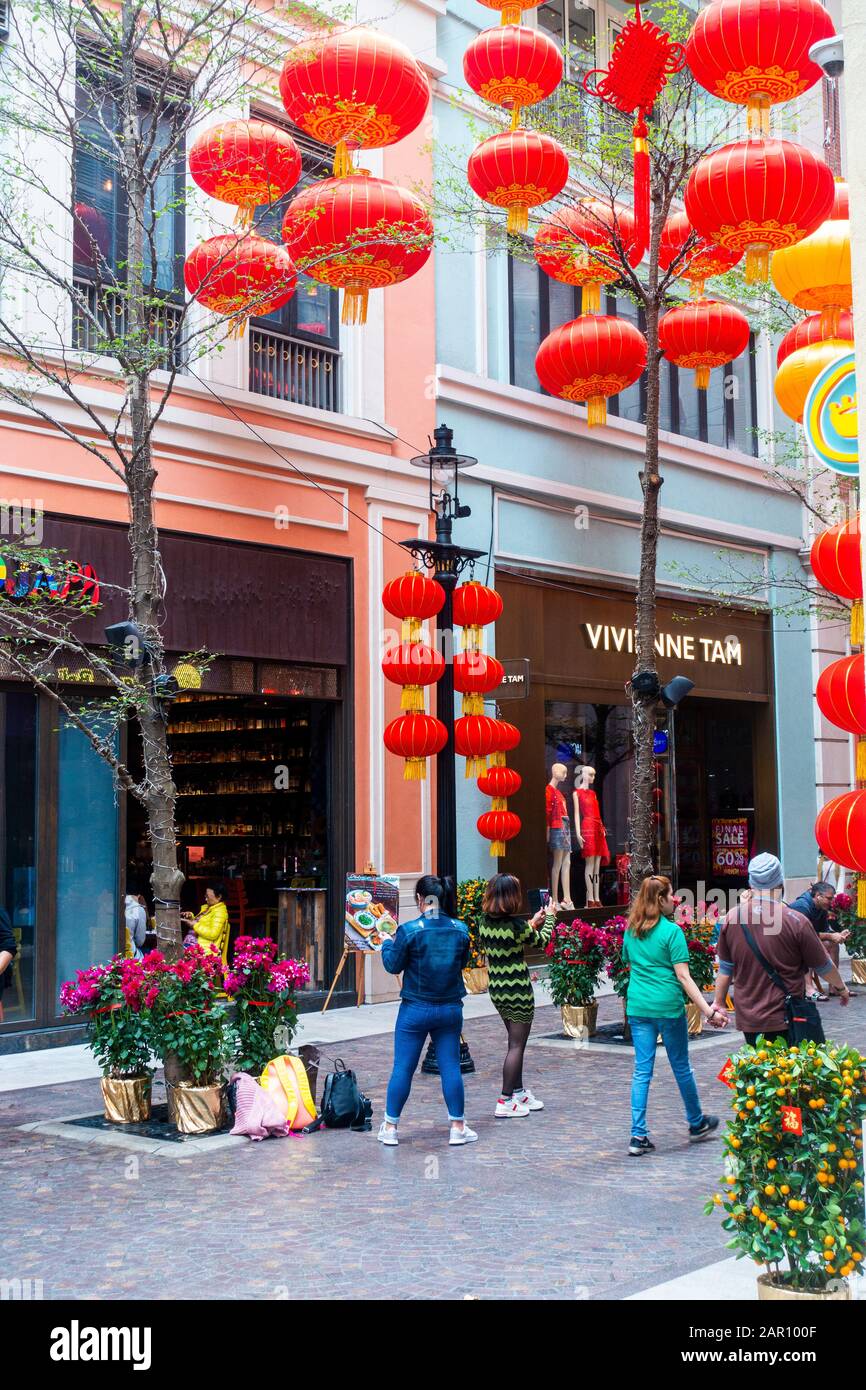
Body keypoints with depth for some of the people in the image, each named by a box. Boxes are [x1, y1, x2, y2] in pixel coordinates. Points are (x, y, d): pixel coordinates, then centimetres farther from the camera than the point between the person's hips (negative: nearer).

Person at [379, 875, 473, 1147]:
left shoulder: (409, 930, -16)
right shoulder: (460, 929, -4)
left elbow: (393, 965, -4)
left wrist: (387, 944, 14)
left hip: (415, 1010, -3)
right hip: (450, 1009, 3)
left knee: (403, 1068, 7)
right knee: (450, 1067, 10)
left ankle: (390, 1127, 15)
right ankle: (458, 1127, 15)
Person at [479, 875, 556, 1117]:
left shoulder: (485, 922, -1)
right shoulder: (516, 924, -20)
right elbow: (542, 940, -2)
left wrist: (533, 923, 22)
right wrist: (549, 917, 15)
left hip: (496, 988, 7)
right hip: (518, 990, -7)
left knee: (516, 1042, 21)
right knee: (517, 1045, 2)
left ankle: (519, 1092, 31)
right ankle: (505, 1102, 3)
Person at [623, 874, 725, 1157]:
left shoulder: (631, 931, 6)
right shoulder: (672, 931, -12)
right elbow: (683, 976, -16)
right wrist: (708, 1010, -16)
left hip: (637, 1006, 5)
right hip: (668, 1007, -5)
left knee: (642, 1070, 5)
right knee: (681, 1067, 12)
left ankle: (638, 1136, 0)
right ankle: (696, 1123, 31)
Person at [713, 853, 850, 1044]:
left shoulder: (732, 918, -2)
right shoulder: (796, 921, -12)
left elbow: (725, 969, 6)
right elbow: (823, 966, 1)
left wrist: (718, 1004, 19)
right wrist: (841, 987, 20)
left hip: (747, 1019, 3)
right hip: (784, 1020, -3)